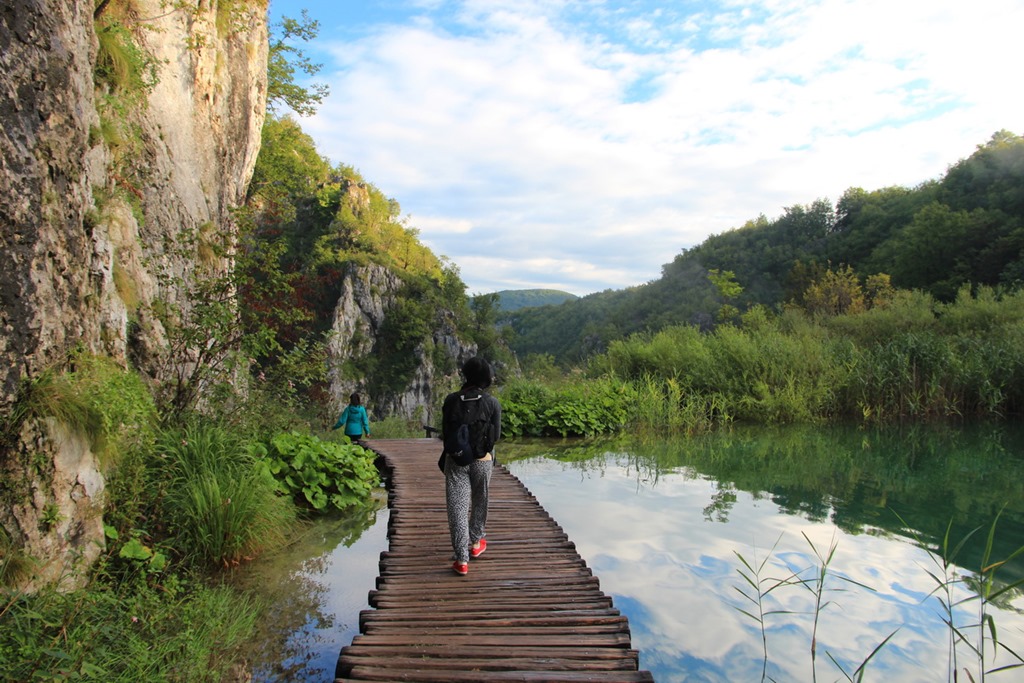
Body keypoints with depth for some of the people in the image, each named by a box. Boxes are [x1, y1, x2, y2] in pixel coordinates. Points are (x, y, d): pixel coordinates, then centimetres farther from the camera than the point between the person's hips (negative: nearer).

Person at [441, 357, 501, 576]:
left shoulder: (452, 400, -7)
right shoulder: (492, 402, -8)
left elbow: (445, 431, 0)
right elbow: (495, 435, -6)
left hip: (456, 459, 0)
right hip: (482, 459, 1)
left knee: (457, 507, 1)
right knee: (479, 502, 23)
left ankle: (462, 560, -3)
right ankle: (475, 543, 37)